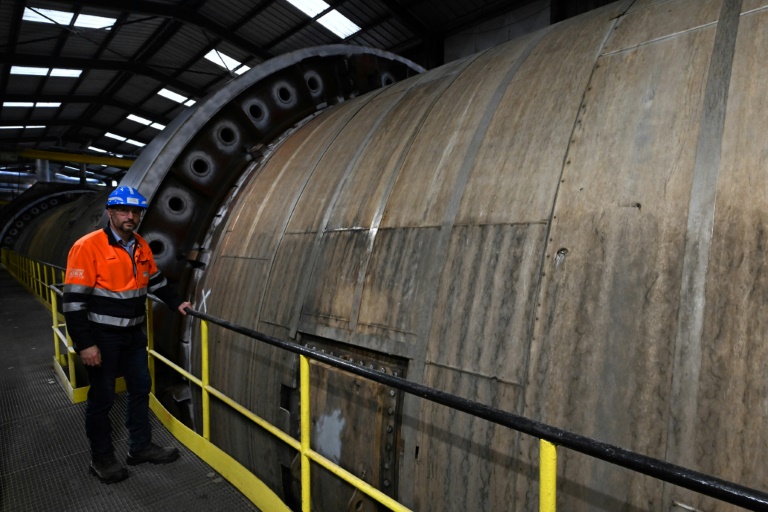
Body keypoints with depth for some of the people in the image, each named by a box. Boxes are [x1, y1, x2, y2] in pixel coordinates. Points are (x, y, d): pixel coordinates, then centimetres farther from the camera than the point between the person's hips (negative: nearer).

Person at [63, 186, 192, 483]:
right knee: (102, 397, 7)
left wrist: (176, 303, 15)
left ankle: (140, 446, 31)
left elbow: (155, 280, 20)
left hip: (134, 334, 7)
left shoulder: (141, 246, 5)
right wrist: (85, 344, -19)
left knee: (141, 388, 15)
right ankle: (101, 458, 26)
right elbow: (74, 299, -18)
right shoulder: (88, 247, -16)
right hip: (102, 336, -7)